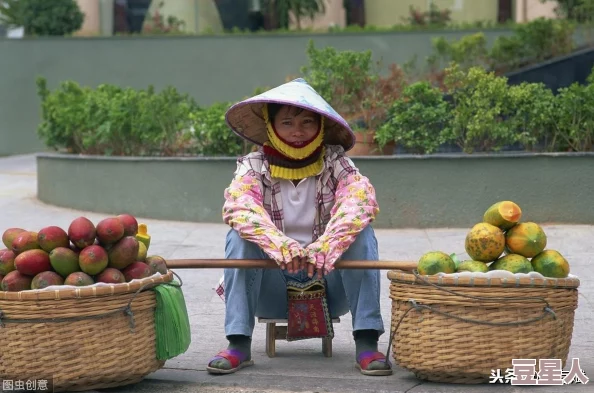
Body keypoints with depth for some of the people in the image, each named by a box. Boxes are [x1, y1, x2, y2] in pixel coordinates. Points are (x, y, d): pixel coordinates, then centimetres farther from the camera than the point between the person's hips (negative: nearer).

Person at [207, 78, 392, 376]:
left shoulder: (335, 162, -5)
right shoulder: (254, 166, -6)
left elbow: (360, 202, -25)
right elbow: (237, 208, -27)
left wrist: (326, 246, -44)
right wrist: (279, 245, -46)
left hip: (327, 284, 0)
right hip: (273, 292, 0)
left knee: (360, 233, -23)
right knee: (240, 236, -23)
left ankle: (367, 343, -26)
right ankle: (239, 344, -25)